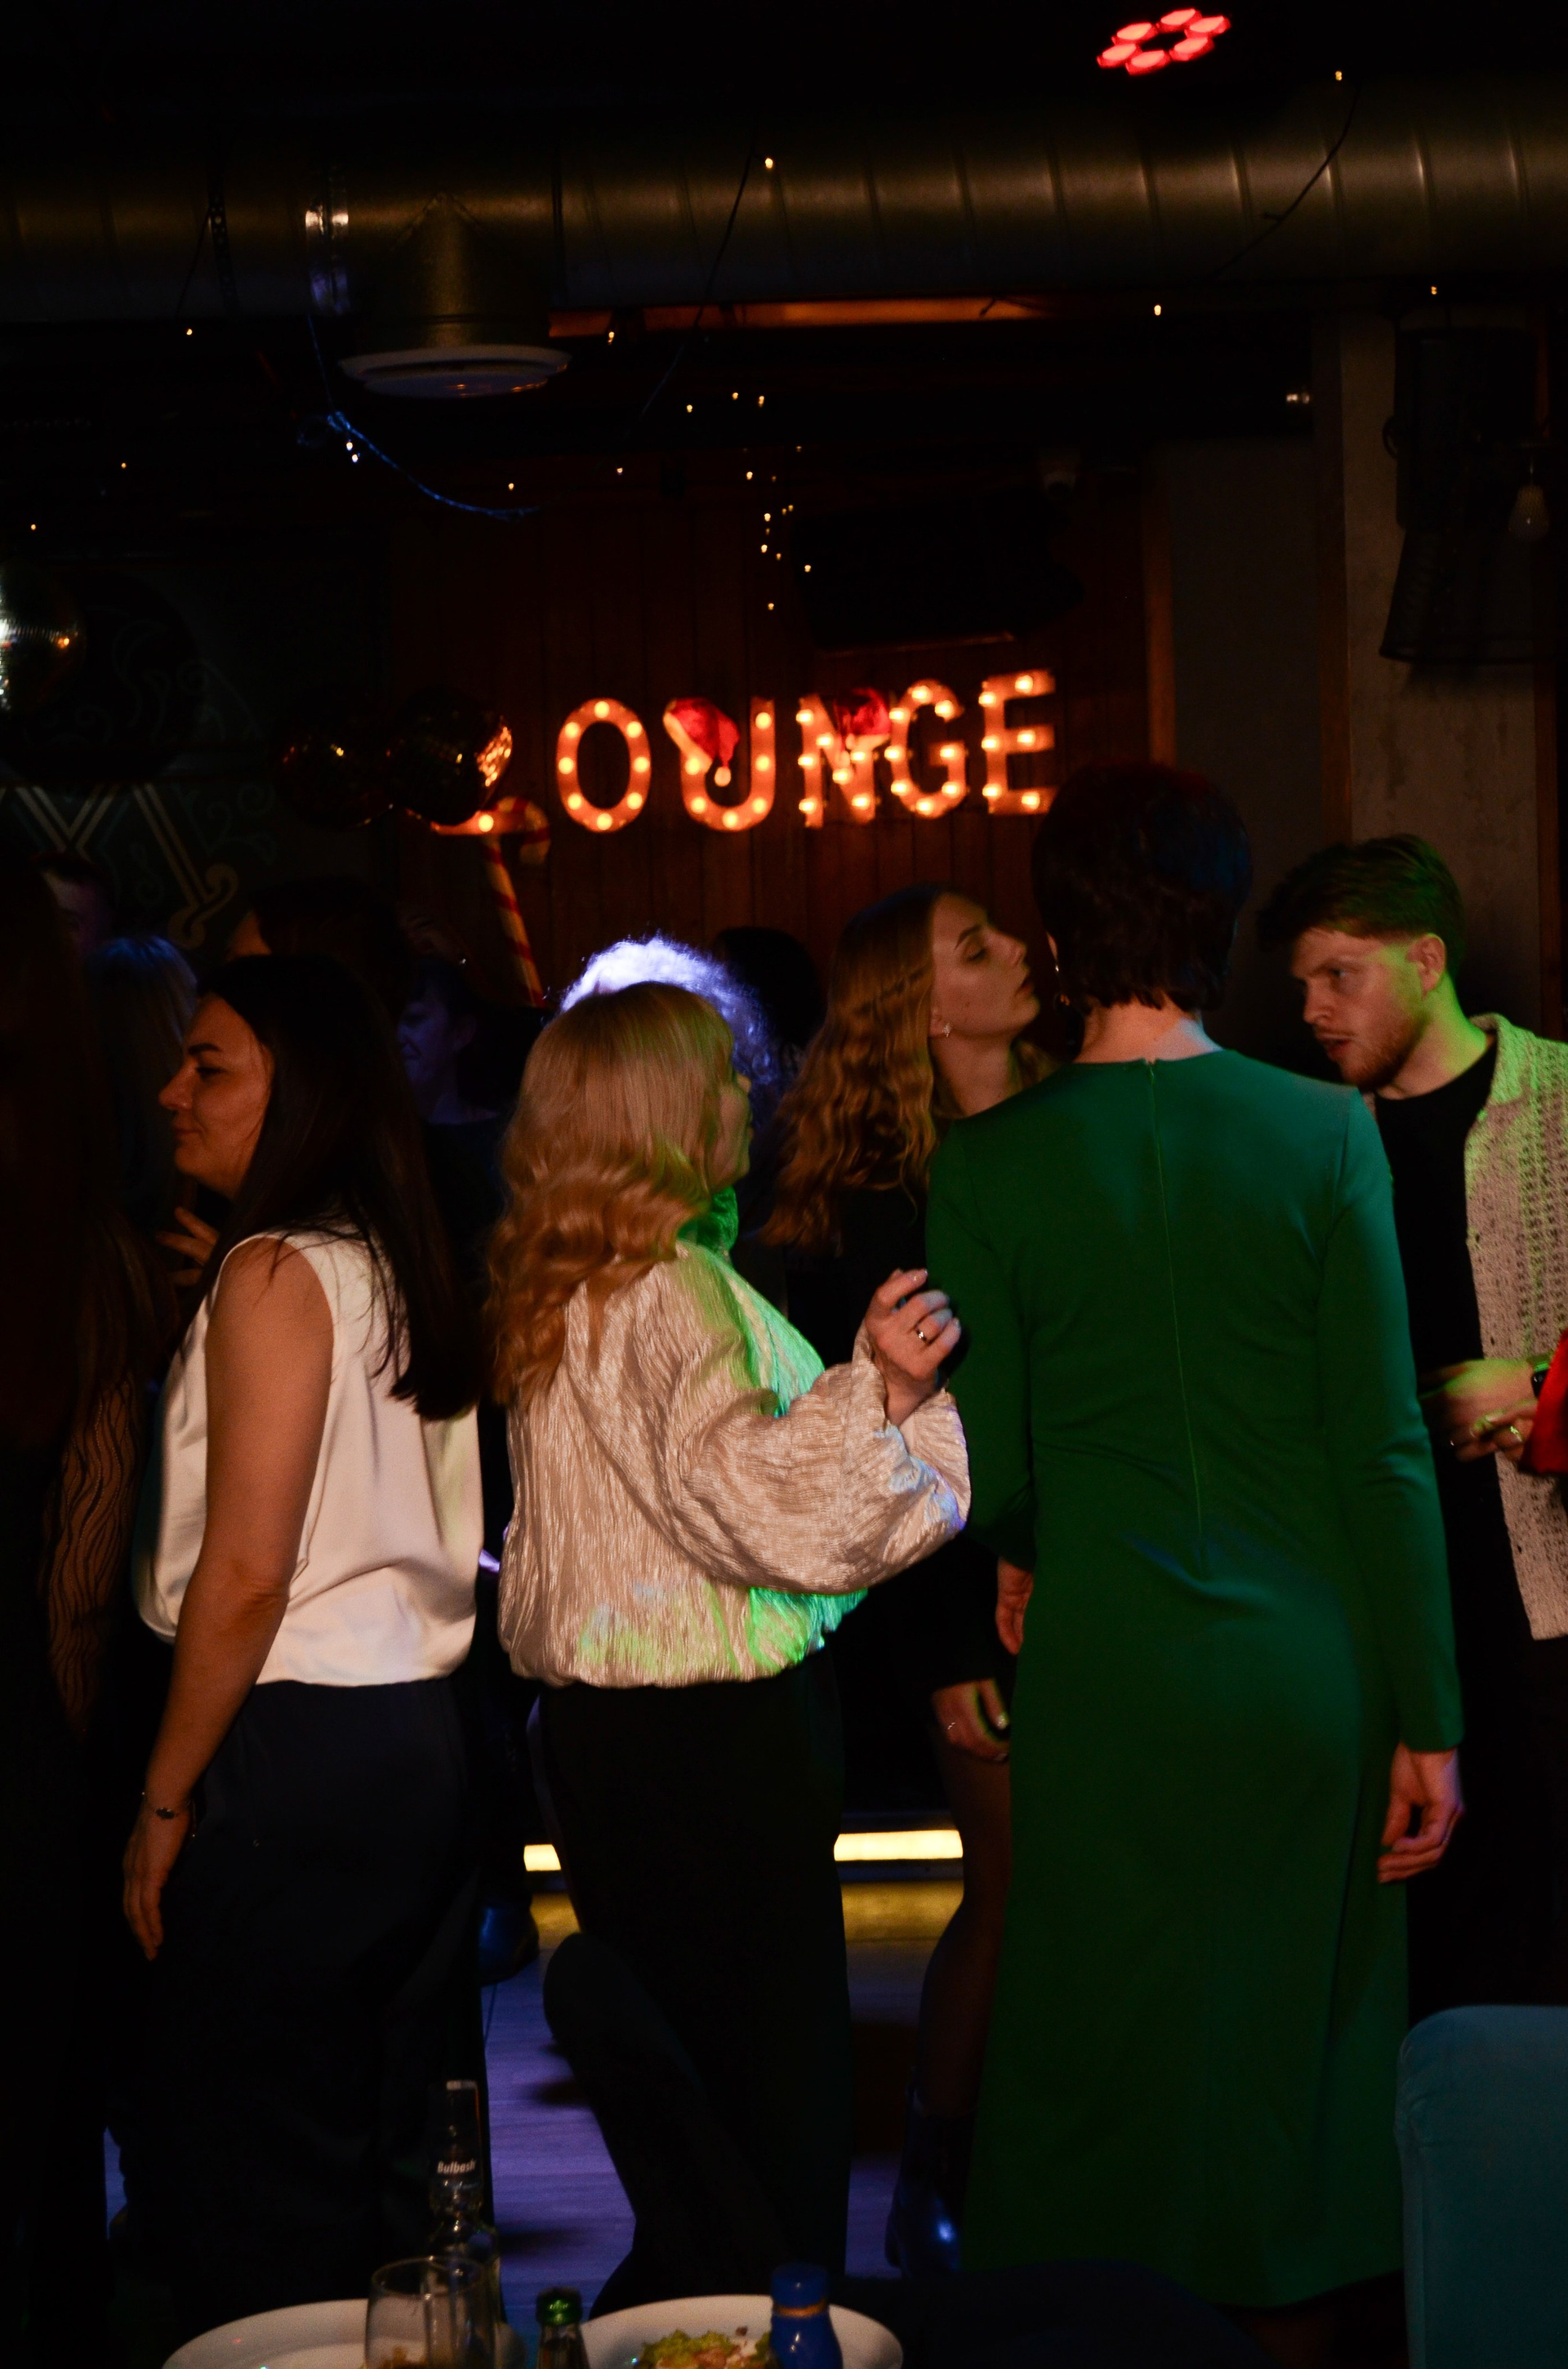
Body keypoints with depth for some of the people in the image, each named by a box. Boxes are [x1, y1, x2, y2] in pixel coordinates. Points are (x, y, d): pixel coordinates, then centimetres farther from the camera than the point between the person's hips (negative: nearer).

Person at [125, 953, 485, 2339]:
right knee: (396, 2159, 14)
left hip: (296, 1753, -8)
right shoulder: (398, 1266, 11)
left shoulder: (275, 1274, -12)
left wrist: (164, 1802, -9)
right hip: (420, 1740, 9)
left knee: (259, 2185, 1)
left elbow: (245, 1576, -17)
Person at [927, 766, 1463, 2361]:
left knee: (1102, 2065, 11)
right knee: (1295, 2039, 13)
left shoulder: (988, 1165, -6)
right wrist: (1427, 1718, -1)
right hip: (1308, 1674, 1)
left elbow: (990, 1470, -5)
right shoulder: (1325, 1132, -6)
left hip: (1106, 1685, 0)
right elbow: (1385, 1448, -6)